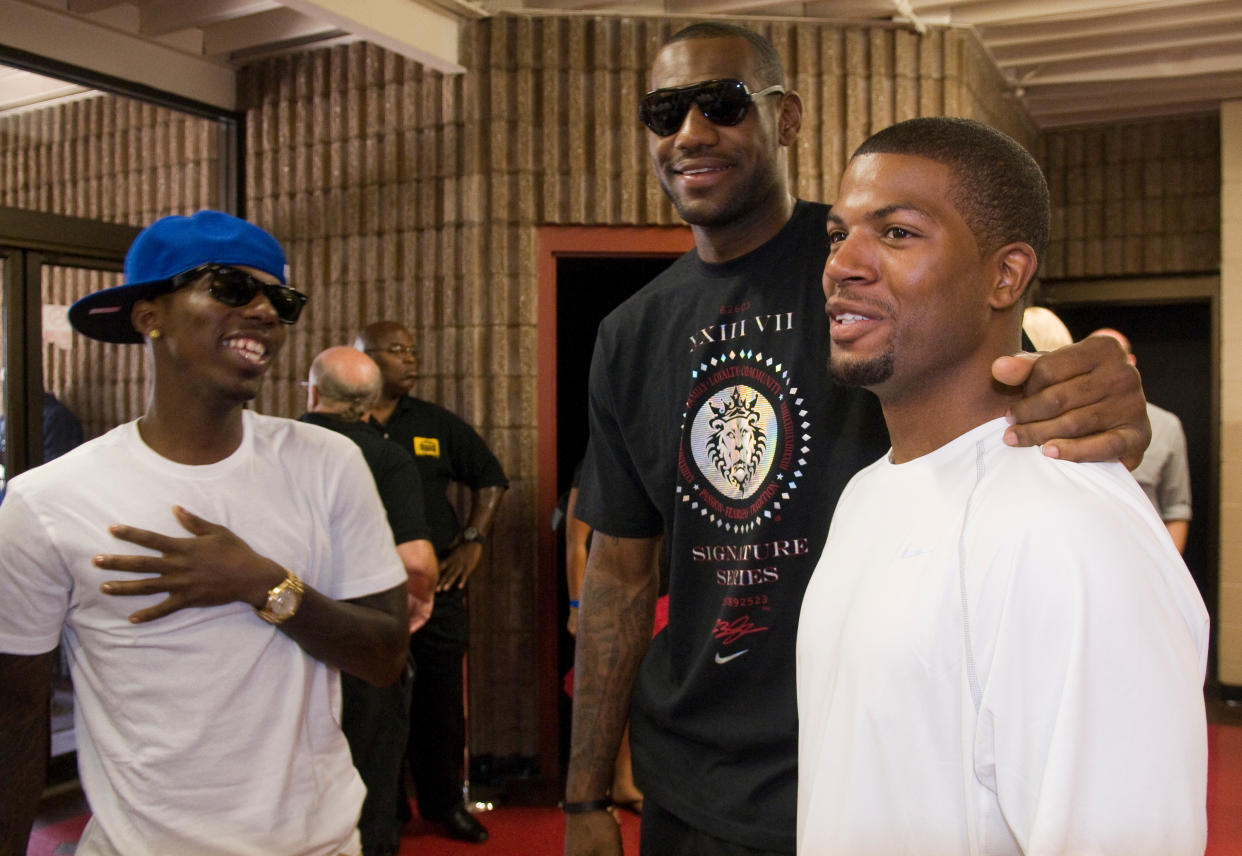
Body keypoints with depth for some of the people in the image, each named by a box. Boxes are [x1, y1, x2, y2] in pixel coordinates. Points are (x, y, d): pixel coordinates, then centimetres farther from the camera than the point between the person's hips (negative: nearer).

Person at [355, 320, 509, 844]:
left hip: (435, 584, 2)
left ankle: (444, 802, 23)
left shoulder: (436, 424, 9)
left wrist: (473, 539, 8)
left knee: (440, 700, 7)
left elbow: (490, 477, 17)